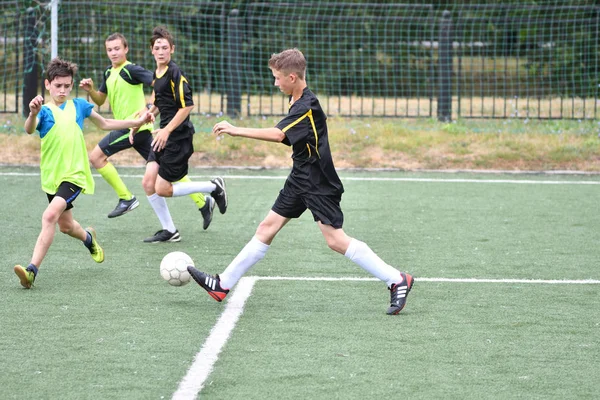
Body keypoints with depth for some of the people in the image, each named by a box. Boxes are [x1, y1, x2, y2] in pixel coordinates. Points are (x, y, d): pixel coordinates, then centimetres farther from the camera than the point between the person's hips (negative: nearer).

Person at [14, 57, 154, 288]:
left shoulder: (79, 106, 4)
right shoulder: (44, 111, -5)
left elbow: (105, 124, 22)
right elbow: (29, 130, -27)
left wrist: (138, 122, 22)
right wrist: (33, 114, -50)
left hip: (75, 175, -2)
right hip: (51, 176, 2)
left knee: (50, 216, -23)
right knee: (65, 226, 18)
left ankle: (32, 270, -28)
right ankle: (89, 238, 53)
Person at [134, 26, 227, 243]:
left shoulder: (175, 73, -15)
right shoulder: (157, 75, 12)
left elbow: (187, 106, -20)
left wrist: (167, 131, -21)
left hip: (178, 137, -8)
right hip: (163, 136, 8)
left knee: (162, 189, -6)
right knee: (148, 183, 1)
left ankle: (214, 187, 9)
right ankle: (169, 231, 13)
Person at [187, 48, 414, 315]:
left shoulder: (307, 107, -23)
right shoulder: (298, 100, 7)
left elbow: (279, 135, -36)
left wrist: (238, 131, -35)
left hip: (319, 184, -10)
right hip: (300, 180, 10)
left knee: (336, 240, -11)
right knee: (267, 227, 9)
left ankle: (397, 280, -3)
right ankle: (223, 285, 12)